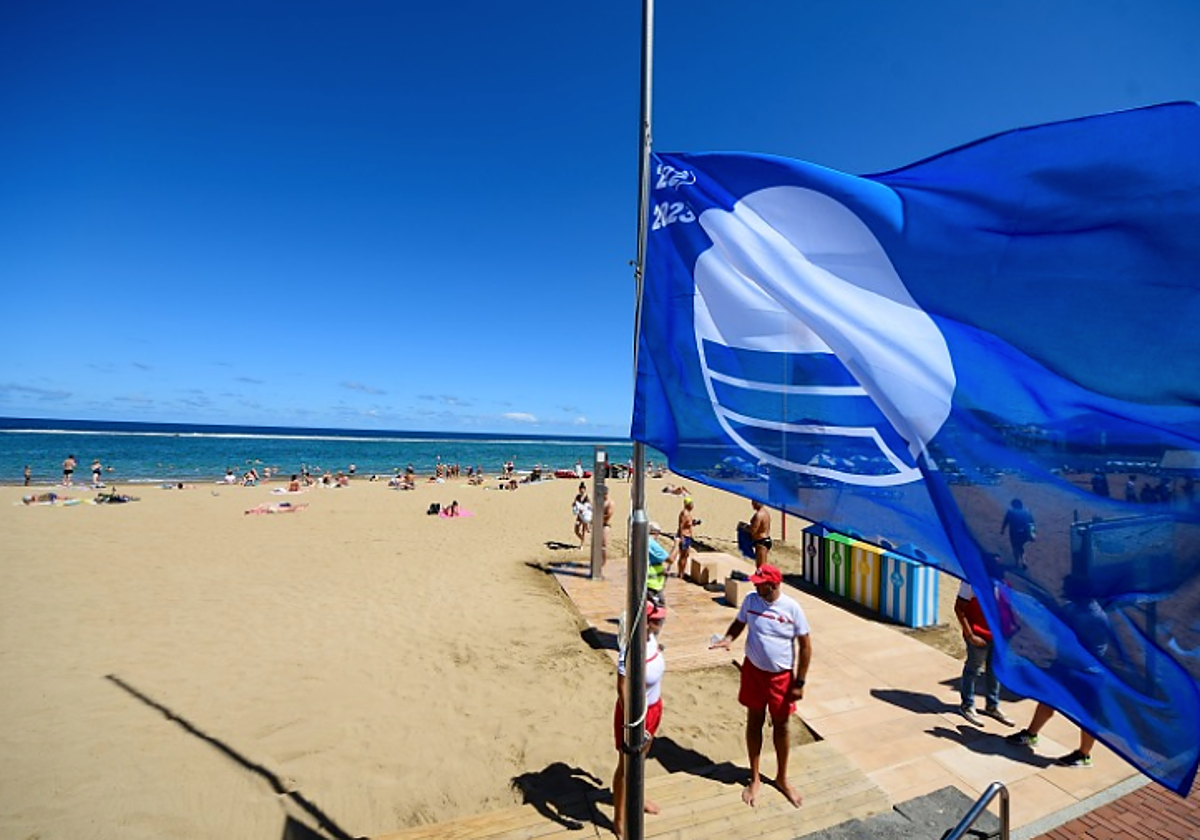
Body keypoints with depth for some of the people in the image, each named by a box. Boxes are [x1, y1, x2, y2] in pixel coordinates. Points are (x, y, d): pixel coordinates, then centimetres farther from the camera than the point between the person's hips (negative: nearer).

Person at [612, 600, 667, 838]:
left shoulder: (651, 639, -10)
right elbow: (622, 689, -29)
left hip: (653, 708, 8)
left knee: (640, 757, 30)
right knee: (626, 765, 14)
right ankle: (619, 819, 36)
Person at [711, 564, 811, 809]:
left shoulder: (792, 608, -19)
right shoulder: (750, 600, -12)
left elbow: (805, 645, -11)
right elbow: (739, 622, 5)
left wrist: (799, 683, -9)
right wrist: (728, 638, -17)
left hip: (781, 676, -2)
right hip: (753, 671, 2)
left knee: (781, 726, 16)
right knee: (754, 723, 15)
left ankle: (782, 778, 39)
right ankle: (755, 778, 34)